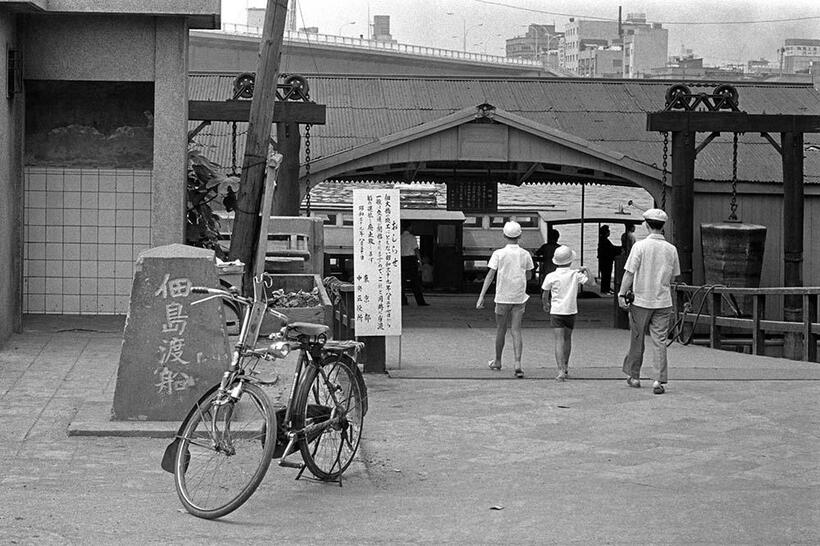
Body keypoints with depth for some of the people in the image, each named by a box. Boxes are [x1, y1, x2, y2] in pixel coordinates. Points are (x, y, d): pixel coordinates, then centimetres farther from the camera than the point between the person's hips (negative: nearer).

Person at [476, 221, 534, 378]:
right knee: (516, 331, 2)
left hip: (503, 297, -2)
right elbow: (529, 275, 14)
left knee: (501, 330, 13)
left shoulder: (499, 254, -8)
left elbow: (490, 276, -12)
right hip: (519, 297, 2)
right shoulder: (525, 255, 0)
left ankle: (497, 361, 27)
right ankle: (518, 363, -12)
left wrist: (481, 297, -11)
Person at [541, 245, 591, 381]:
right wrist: (585, 270, 7)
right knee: (567, 338, 21)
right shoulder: (575, 274, -4)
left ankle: (561, 371, -21)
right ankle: (565, 367, 34)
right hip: (571, 311, 2)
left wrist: (545, 305, 23)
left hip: (556, 311, -2)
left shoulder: (551, 276, -5)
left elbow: (544, 295, 3)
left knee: (559, 341, -7)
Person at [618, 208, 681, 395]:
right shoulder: (671, 249, 0)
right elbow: (673, 276, 9)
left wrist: (621, 294, -5)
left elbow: (629, 273, -10)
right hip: (663, 301, 2)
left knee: (637, 339, 12)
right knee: (660, 341, 3)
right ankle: (660, 381, -4)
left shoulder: (640, 246, -10)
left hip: (640, 299, -2)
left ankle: (633, 376, 23)